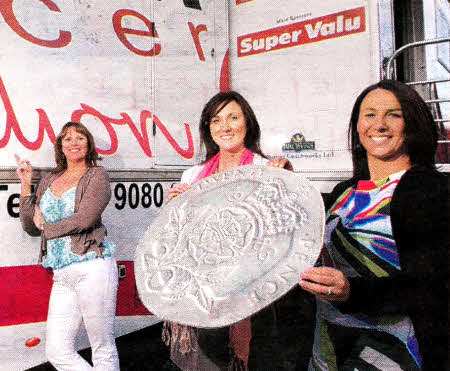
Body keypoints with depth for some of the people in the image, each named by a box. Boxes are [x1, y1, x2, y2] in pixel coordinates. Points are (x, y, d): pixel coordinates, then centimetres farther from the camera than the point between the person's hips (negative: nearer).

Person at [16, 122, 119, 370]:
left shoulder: (97, 176, 0)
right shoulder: (49, 181, 17)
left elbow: (84, 219, -13)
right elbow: (30, 227, 14)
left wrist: (45, 226, 1)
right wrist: (26, 184, 9)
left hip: (92, 268, -6)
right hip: (62, 275, 6)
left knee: (103, 349, 3)